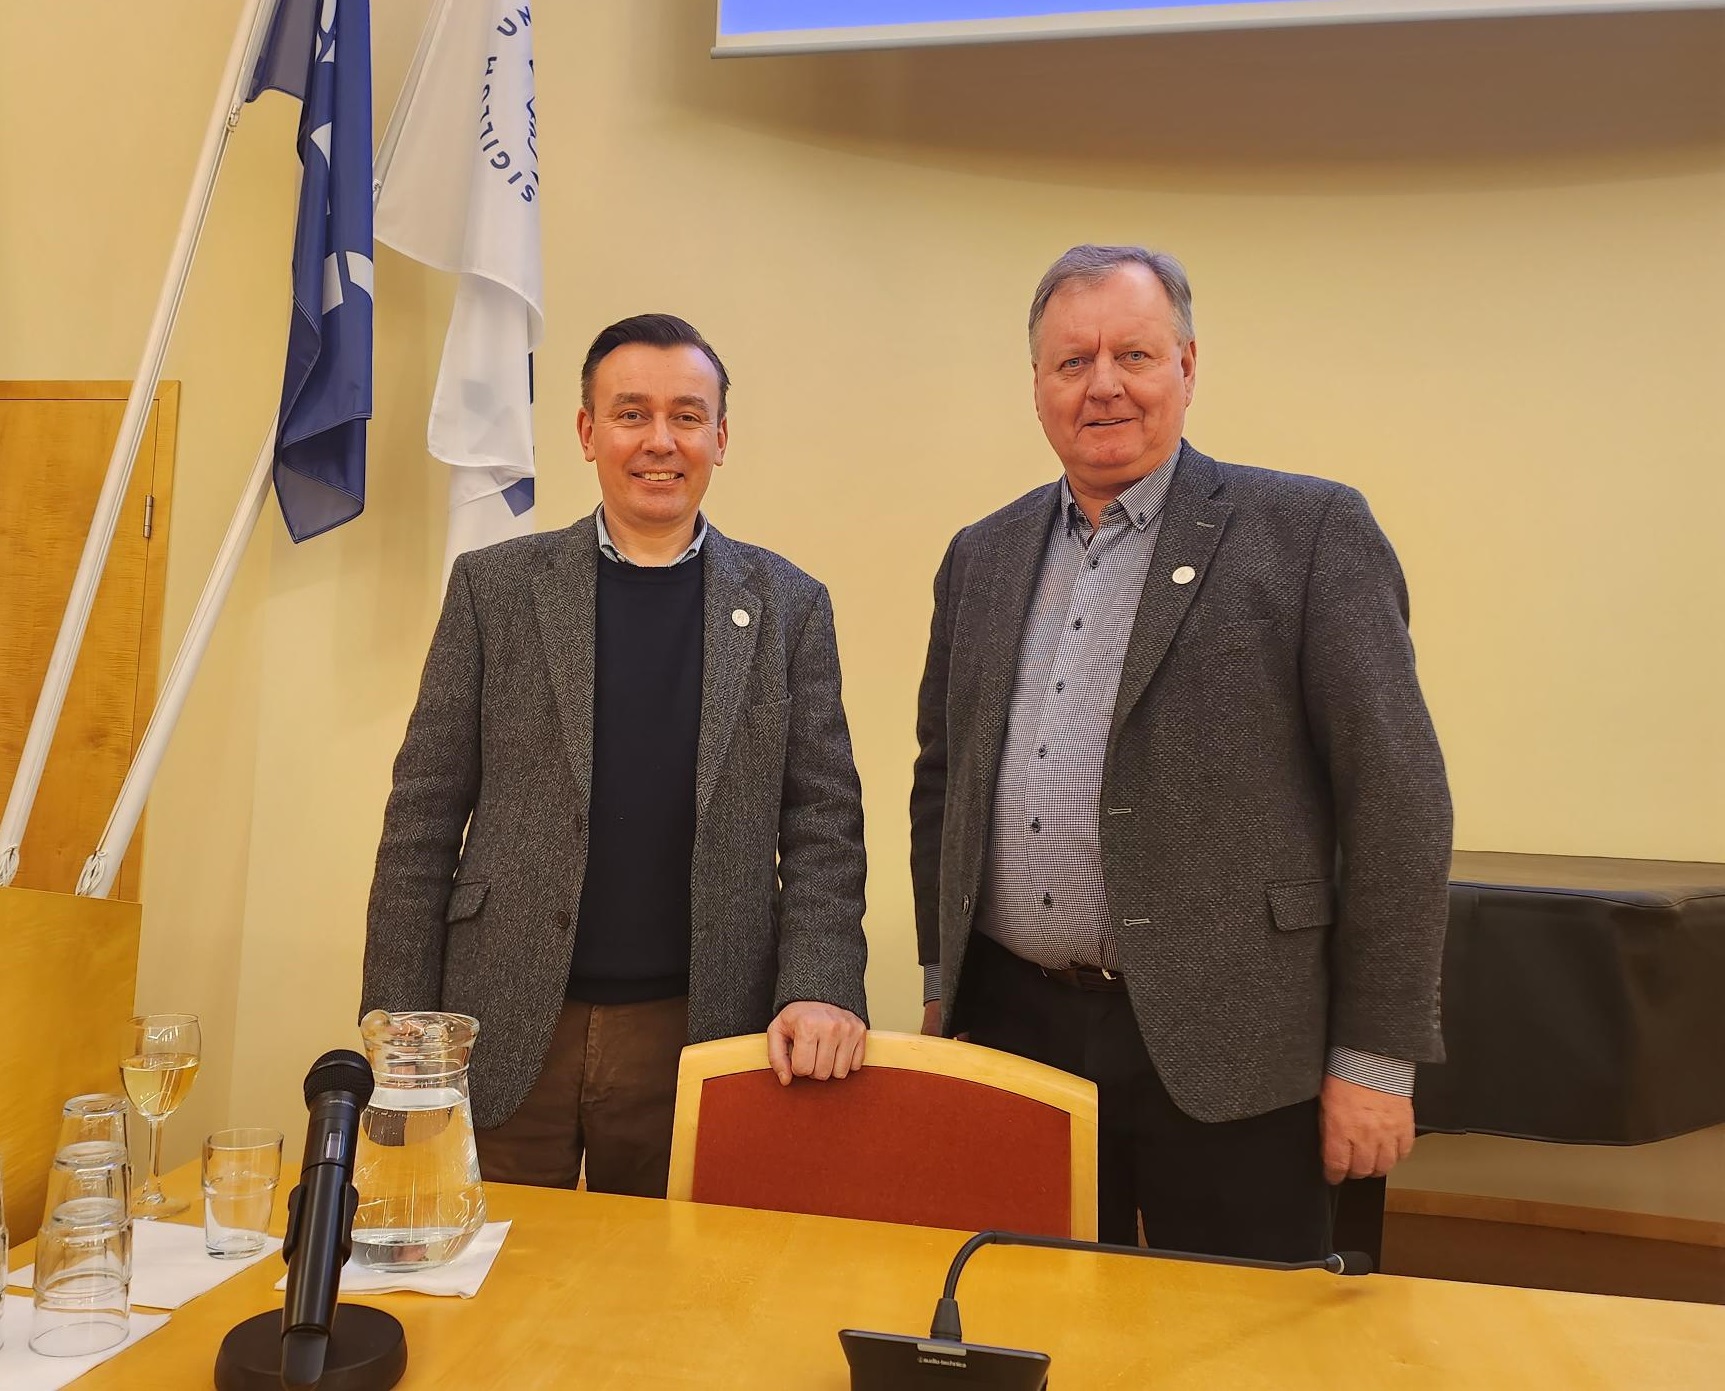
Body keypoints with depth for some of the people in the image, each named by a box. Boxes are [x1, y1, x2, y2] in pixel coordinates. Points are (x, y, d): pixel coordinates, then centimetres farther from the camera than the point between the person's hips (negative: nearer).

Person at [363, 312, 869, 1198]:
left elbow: (823, 825, 2)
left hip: (697, 1032, 0)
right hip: (507, 1034, 0)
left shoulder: (787, 606, 4)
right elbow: (423, 817, 2)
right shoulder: (495, 586, 3)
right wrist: (397, 1028, -1)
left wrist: (821, 989, -11)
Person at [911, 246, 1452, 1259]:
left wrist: (1375, 1057, -9)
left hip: (1227, 1052, -4)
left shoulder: (1310, 531, -5)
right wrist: (942, 985, 13)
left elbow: (1397, 794, -8)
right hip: (1014, 1029, 5)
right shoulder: (983, 557, 10)